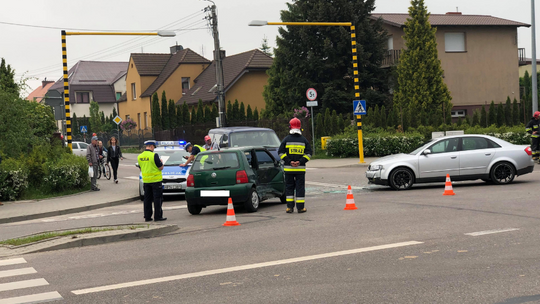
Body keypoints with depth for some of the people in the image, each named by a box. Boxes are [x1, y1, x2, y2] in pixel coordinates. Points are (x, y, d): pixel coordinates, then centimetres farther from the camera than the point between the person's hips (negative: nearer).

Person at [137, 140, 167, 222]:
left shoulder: (140, 157, 5)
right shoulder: (154, 155, -16)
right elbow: (161, 167, -12)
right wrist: (161, 162, 7)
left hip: (146, 180, 6)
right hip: (155, 180, -6)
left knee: (147, 199, 11)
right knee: (157, 198, 0)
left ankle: (147, 216, 14)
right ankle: (158, 216, 0)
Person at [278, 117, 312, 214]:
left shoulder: (286, 139, 1)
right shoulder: (304, 140, 4)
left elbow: (281, 152, -5)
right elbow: (308, 153, -3)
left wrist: (289, 161, -7)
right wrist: (301, 161, -8)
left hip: (288, 168, 0)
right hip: (300, 168, 0)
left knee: (289, 187, 8)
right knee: (300, 187, 4)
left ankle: (290, 207, 6)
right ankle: (300, 207, 3)